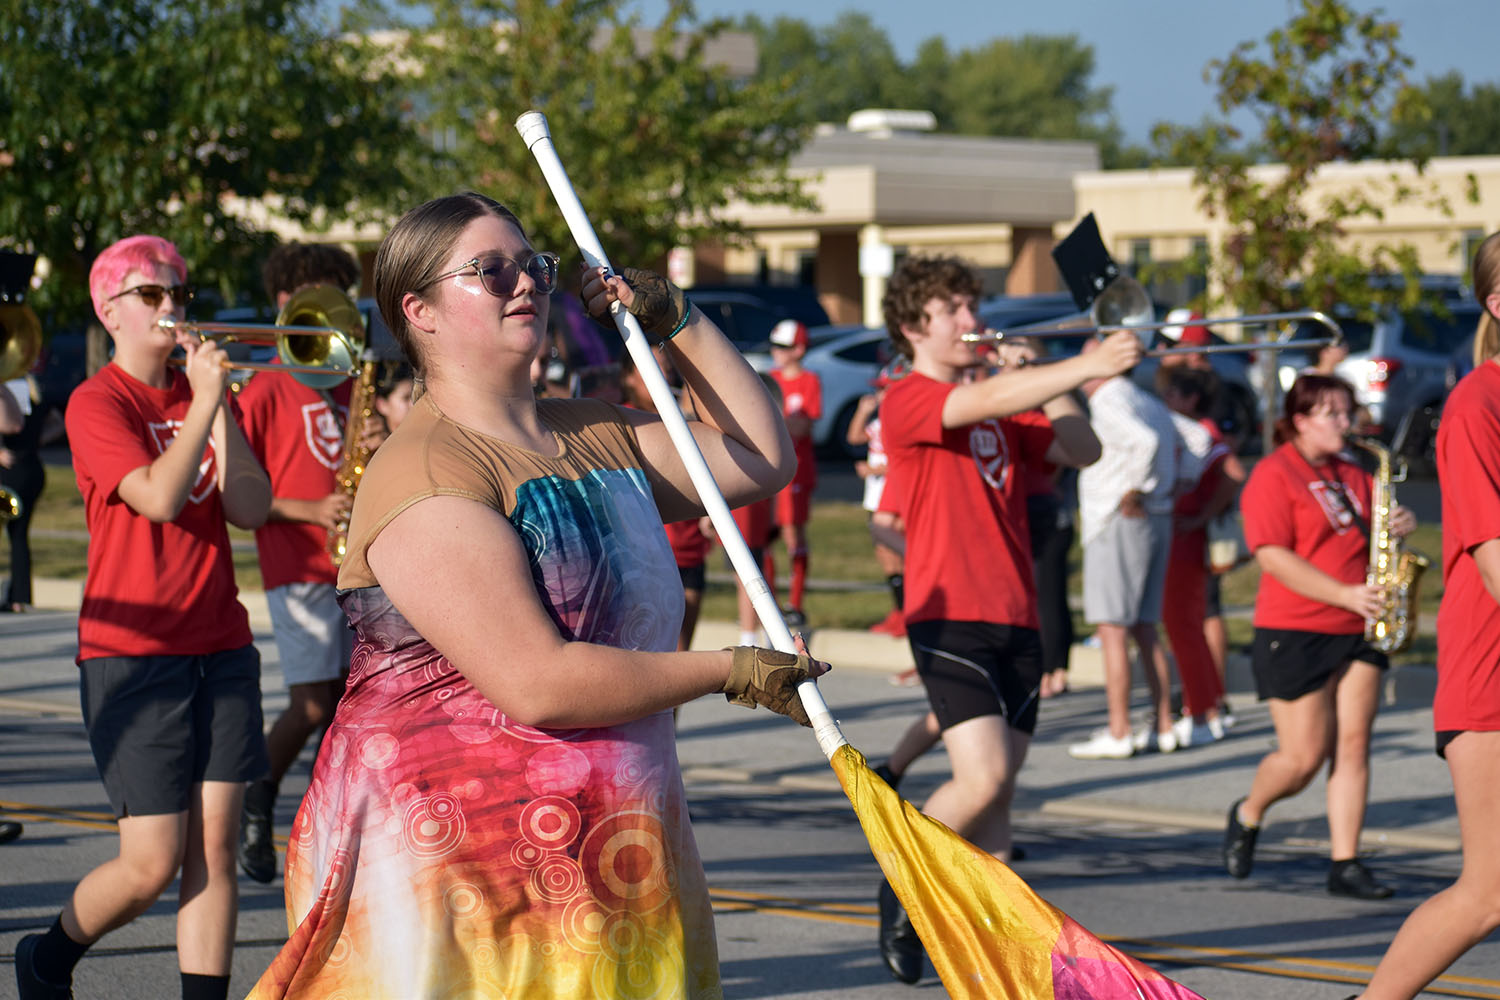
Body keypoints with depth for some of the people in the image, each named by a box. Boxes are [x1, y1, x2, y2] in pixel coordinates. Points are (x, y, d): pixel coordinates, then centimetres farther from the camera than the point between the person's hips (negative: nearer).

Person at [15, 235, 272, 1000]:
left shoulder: (203, 393, 13)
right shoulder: (97, 404, -5)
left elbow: (250, 508, 0)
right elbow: (159, 496, -21)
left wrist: (220, 406, -8)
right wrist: (203, 402, -14)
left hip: (219, 644, 5)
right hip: (133, 652, -5)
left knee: (214, 851, 0)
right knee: (152, 864, -4)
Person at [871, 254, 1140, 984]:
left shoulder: (1007, 412, 18)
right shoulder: (907, 401, -5)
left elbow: (1083, 450, 9)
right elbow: (987, 402, -23)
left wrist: (1040, 381, 2)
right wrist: (1089, 365, -30)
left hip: (1015, 618, 7)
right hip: (950, 616, -7)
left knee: (1000, 787, 6)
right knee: (983, 777, -17)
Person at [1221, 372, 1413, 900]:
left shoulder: (1351, 475, 15)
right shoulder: (1273, 476, -7)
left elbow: (1377, 521, 22)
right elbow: (1274, 558, -15)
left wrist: (1399, 525, -4)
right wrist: (1345, 594, -23)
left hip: (1356, 631, 6)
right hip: (1294, 635, -6)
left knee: (1353, 746, 0)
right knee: (1304, 756, -4)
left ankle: (1345, 865, 3)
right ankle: (1247, 816, 24)